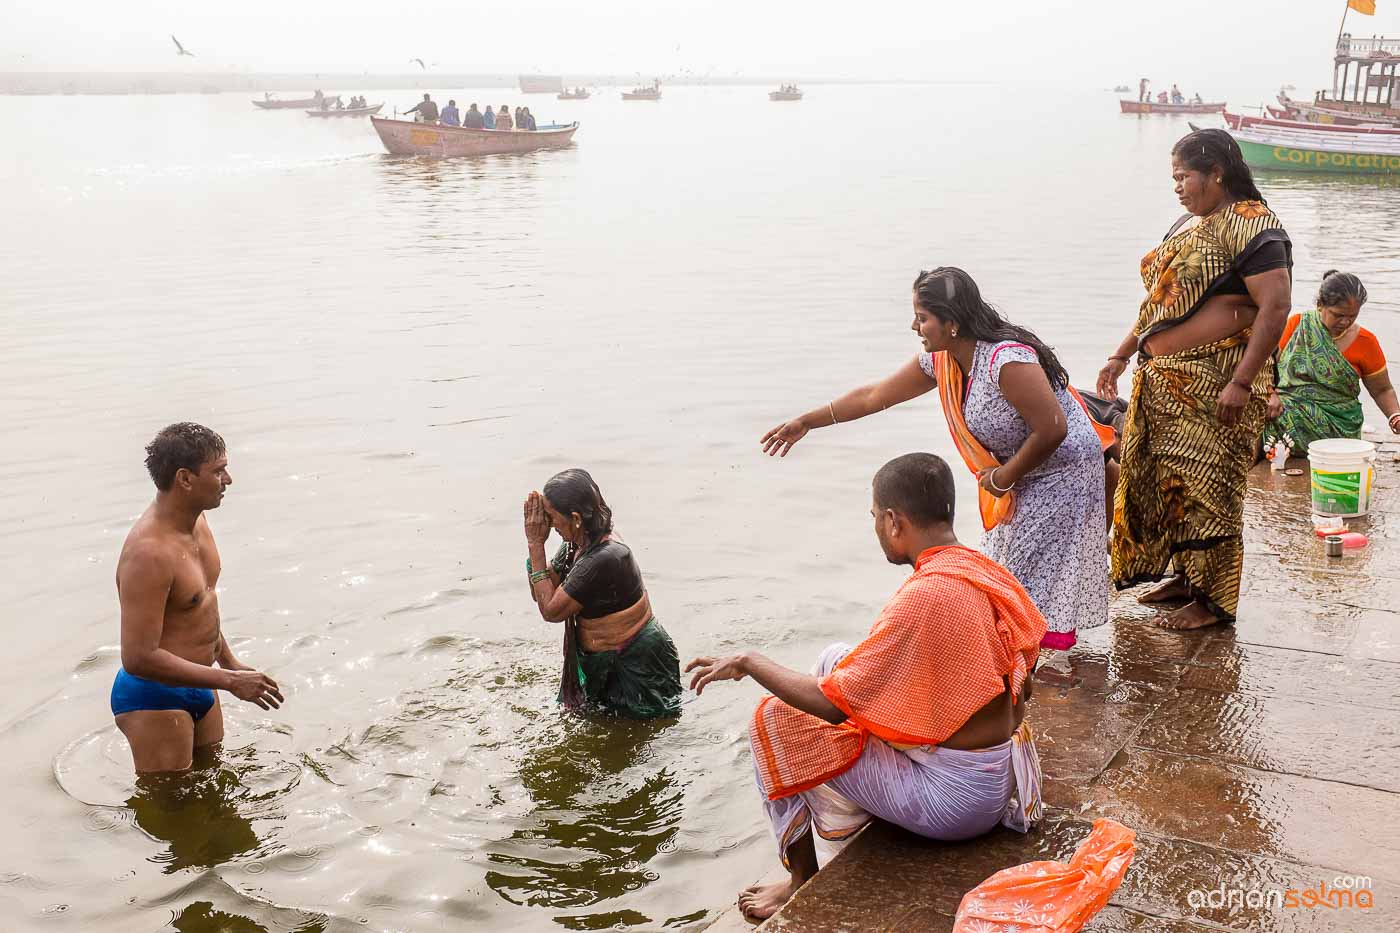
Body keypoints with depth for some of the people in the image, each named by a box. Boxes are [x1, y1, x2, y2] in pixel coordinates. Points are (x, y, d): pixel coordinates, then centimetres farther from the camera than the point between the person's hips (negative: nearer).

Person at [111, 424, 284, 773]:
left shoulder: (196, 520, 1)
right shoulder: (150, 552, -29)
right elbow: (138, 658, -31)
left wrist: (230, 662, 22)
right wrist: (230, 682, -26)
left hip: (196, 687, 9)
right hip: (155, 699, -9)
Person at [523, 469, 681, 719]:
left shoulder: (603, 559, -33)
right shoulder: (578, 544, -4)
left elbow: (551, 611, -24)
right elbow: (540, 594, 4)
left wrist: (536, 544, -21)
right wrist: (535, 544, -11)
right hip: (602, 661, 9)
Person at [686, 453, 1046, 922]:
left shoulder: (923, 596, -26)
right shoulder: (989, 574, 0)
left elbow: (833, 704, -22)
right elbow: (1022, 690, 12)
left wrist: (749, 663, -8)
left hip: (955, 802, -9)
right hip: (998, 776, 9)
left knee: (775, 717, -3)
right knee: (835, 658, 17)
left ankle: (803, 881, 15)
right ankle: (840, 817, 30)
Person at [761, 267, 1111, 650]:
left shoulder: (1008, 360, -31)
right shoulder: (940, 360, -4)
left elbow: (1053, 430, -29)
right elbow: (874, 395, 6)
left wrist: (1003, 477, -16)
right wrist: (805, 422, 9)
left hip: (1062, 470, -9)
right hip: (1022, 474, 9)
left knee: (1039, 577, -8)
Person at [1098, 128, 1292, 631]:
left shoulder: (1251, 227, -12)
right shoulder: (1188, 225, 16)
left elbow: (1275, 307, -19)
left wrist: (1240, 383, -24)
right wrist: (1121, 356, 17)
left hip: (1215, 385, -9)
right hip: (1165, 380, 9)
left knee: (1207, 486, -2)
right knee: (1168, 479, 14)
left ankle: (1213, 600, 10)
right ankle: (1186, 576, 30)